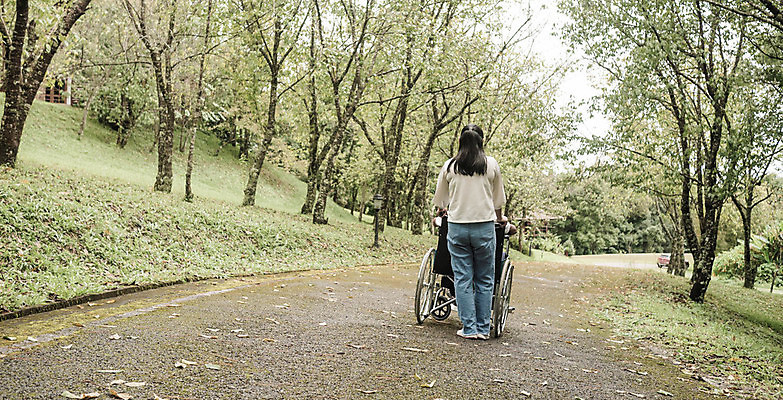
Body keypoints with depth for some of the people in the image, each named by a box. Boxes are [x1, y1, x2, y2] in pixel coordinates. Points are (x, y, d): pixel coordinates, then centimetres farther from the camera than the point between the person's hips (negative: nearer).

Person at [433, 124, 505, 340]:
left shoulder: (450, 166, 4)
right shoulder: (491, 165, 3)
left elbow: (440, 199, 15)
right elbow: (498, 199, 13)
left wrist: (440, 213, 36)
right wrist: (499, 218, 31)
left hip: (457, 227, 1)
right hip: (484, 226, 0)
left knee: (463, 279, 5)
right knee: (484, 280, 8)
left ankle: (469, 328, 5)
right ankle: (483, 328, 10)